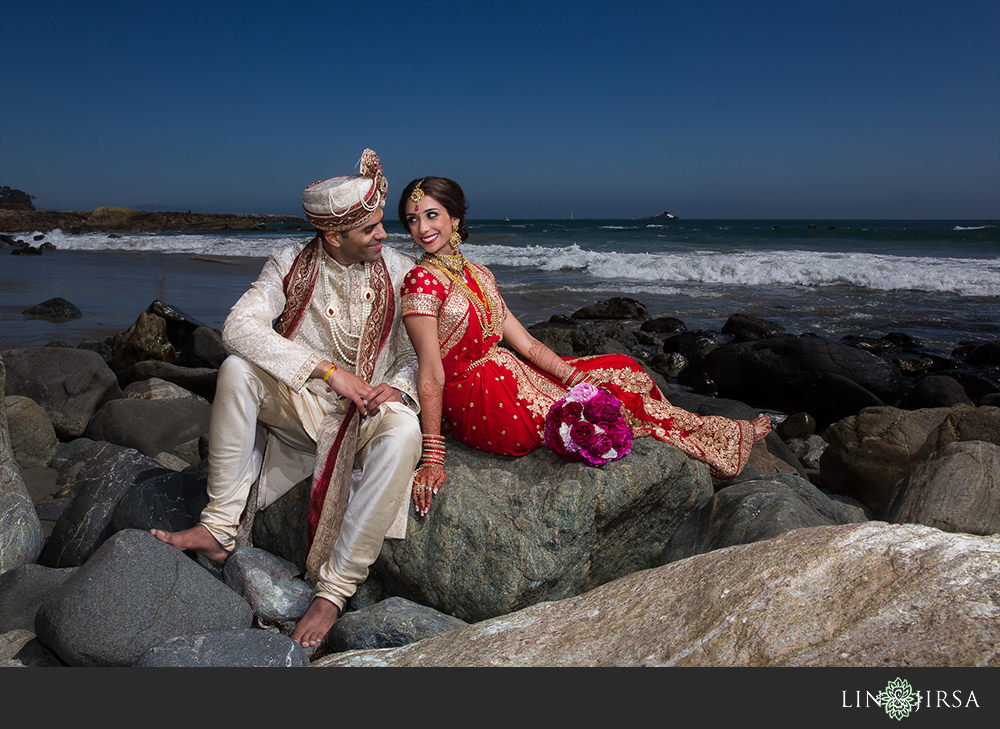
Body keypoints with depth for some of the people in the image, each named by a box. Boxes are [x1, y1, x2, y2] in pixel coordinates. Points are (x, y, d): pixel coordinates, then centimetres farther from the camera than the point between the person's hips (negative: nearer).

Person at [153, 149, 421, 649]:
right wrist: (328, 370, -27)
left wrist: (398, 387, -23)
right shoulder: (290, 263, -4)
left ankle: (334, 589, -27)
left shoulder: (398, 271, -1)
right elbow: (239, 327, -19)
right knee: (237, 369, -26)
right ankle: (220, 527, -17)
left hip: (368, 415, -1)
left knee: (403, 429, -35)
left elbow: (422, 351, 1)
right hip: (298, 404, 1)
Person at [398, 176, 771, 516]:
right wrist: (432, 457, -22)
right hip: (478, 406, -8)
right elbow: (431, 374, -19)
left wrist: (572, 374, -5)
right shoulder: (422, 282, -14)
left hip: (510, 376, 8)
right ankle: (727, 439, 16)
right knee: (613, 401, -5)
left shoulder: (478, 275, 10)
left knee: (622, 369, 3)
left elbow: (526, 343, 8)